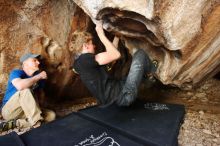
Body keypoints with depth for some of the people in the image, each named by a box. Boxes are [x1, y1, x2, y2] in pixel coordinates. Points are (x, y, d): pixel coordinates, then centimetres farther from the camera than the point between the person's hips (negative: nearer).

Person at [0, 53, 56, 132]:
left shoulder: (38, 76, 3)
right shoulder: (16, 72, -12)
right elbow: (20, 86, -36)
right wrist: (39, 76, -25)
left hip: (25, 112, 6)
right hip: (9, 111, -6)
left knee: (51, 115, -12)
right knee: (25, 91, -31)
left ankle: (15, 123, -16)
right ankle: (36, 122, -25)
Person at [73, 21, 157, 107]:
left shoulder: (80, 61, 12)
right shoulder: (85, 59, -18)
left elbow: (110, 54, 18)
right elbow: (115, 55, -21)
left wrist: (117, 36, 21)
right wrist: (101, 34, -14)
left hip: (119, 90, 10)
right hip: (124, 95, -10)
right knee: (140, 54, 0)